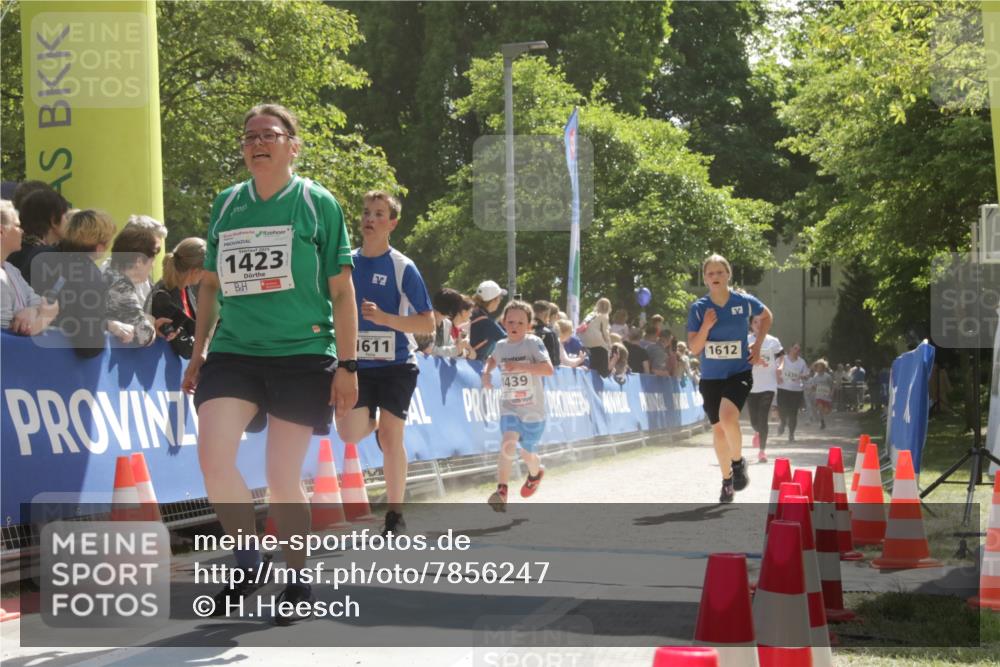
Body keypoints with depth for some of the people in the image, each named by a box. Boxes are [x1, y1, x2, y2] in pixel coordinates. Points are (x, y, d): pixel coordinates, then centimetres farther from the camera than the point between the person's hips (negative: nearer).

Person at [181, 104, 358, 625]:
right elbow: (210, 283, 18)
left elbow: (341, 291, 0)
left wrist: (347, 364, -4)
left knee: (283, 478, 1)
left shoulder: (317, 204, -1)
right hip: (233, 352, 3)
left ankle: (298, 581, 21)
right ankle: (247, 561, 4)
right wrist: (198, 351, 14)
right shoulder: (225, 205, 10)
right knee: (213, 454, -17)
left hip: (302, 354, -3)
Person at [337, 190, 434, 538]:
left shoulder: (403, 268, -7)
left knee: (390, 437, -5)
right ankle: (374, 421, 28)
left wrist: (384, 318, -21)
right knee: (350, 434, -9)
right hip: (357, 363, 3)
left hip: (395, 365, -3)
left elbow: (428, 324, -9)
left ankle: (395, 516, 6)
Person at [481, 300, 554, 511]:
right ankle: (501, 491, -29)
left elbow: (549, 369, -24)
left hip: (533, 411, -2)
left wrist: (521, 366, -33)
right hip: (509, 408, 2)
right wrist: (486, 372, 7)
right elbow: (492, 359, 29)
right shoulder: (501, 346, 4)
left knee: (527, 453, 14)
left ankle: (536, 473, 50)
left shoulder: (533, 343, -11)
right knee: (508, 443, -24)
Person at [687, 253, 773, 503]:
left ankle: (738, 461, -1)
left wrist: (757, 345, 3)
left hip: (739, 373, -3)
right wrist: (705, 327, -23)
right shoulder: (698, 308, -7)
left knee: (727, 417, -28)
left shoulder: (745, 302, -8)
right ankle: (727, 480, 31)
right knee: (718, 429, 12)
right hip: (711, 377, 3)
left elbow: (766, 316, 14)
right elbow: (693, 348, -6)